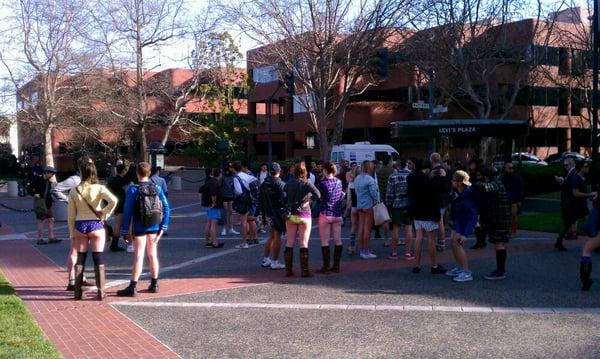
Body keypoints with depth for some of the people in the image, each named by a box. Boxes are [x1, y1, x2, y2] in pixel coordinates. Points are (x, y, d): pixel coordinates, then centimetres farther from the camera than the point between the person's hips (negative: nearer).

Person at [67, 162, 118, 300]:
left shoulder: (74, 191, 0)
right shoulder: (99, 188, -8)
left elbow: (71, 215, 3)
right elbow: (113, 200, -25)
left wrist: (72, 232, 11)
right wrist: (105, 213, -11)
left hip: (79, 226, 2)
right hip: (96, 225, -2)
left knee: (80, 259, 12)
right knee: (98, 259, 4)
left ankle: (78, 291, 14)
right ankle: (100, 292, 5)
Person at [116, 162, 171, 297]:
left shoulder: (133, 189, -8)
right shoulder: (157, 188, 3)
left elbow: (128, 211, -10)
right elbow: (166, 208, 0)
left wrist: (125, 231, -6)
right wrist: (163, 227, 3)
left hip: (139, 228, -4)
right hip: (154, 228, 4)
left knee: (138, 257, -4)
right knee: (153, 255, 13)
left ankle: (133, 287, -5)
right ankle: (154, 285, 21)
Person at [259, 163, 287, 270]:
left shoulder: (263, 184, 6)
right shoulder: (280, 184, -17)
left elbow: (261, 200, 11)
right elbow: (284, 199, -20)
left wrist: (264, 214, 18)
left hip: (268, 214, 7)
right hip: (278, 213, -7)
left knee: (271, 236, 20)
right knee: (277, 237, 0)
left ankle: (266, 259, 23)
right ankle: (275, 262, 3)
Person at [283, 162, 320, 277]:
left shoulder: (288, 184, 4)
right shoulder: (307, 183, -8)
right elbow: (318, 195, -20)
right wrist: (310, 198, -4)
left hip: (290, 216, 3)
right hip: (304, 216, -3)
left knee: (289, 242, 8)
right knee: (304, 243, 1)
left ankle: (288, 270, 11)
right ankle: (304, 270, 1)